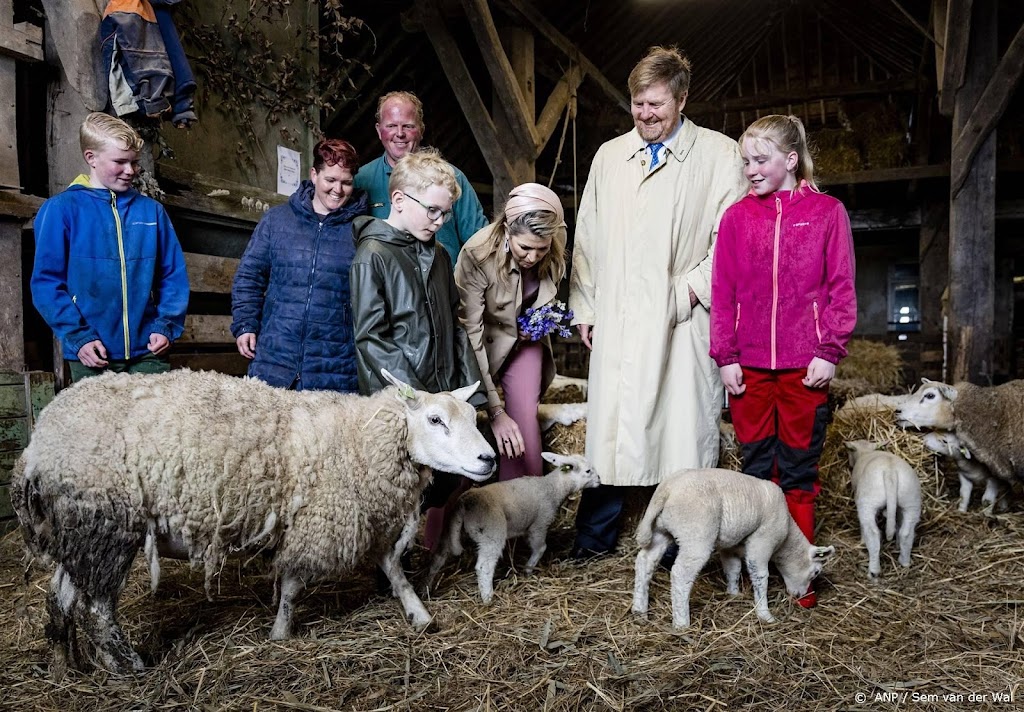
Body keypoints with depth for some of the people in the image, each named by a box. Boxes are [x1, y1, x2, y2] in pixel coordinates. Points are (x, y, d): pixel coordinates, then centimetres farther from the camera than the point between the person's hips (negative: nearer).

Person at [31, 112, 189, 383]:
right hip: (92, 356, -2)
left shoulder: (152, 210, 6)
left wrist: (167, 326, -5)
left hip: (148, 351, 2)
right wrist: (78, 337, -12)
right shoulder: (61, 210, -1)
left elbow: (174, 275, 7)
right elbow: (47, 280, -3)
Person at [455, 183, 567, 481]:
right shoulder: (477, 255, -32)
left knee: (525, 418, -11)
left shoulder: (554, 253, -17)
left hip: (524, 338, 3)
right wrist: (495, 409, -36)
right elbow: (470, 334, -33)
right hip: (483, 342, -3)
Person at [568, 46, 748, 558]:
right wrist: (583, 306, 12)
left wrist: (693, 287, -12)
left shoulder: (719, 155, 3)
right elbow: (587, 237, 17)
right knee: (608, 424, 5)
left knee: (684, 424, 1)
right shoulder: (609, 156, 15)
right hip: (616, 319, 3)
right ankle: (594, 535, 19)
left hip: (684, 321, -3)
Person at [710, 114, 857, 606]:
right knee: (755, 468, 10)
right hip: (748, 367, 2)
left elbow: (841, 287, 1)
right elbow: (723, 290, 5)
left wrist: (829, 352, -7)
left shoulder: (827, 212, 2)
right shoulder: (737, 217, 6)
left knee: (799, 471, 7)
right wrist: (725, 356, -1)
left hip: (805, 367, -2)